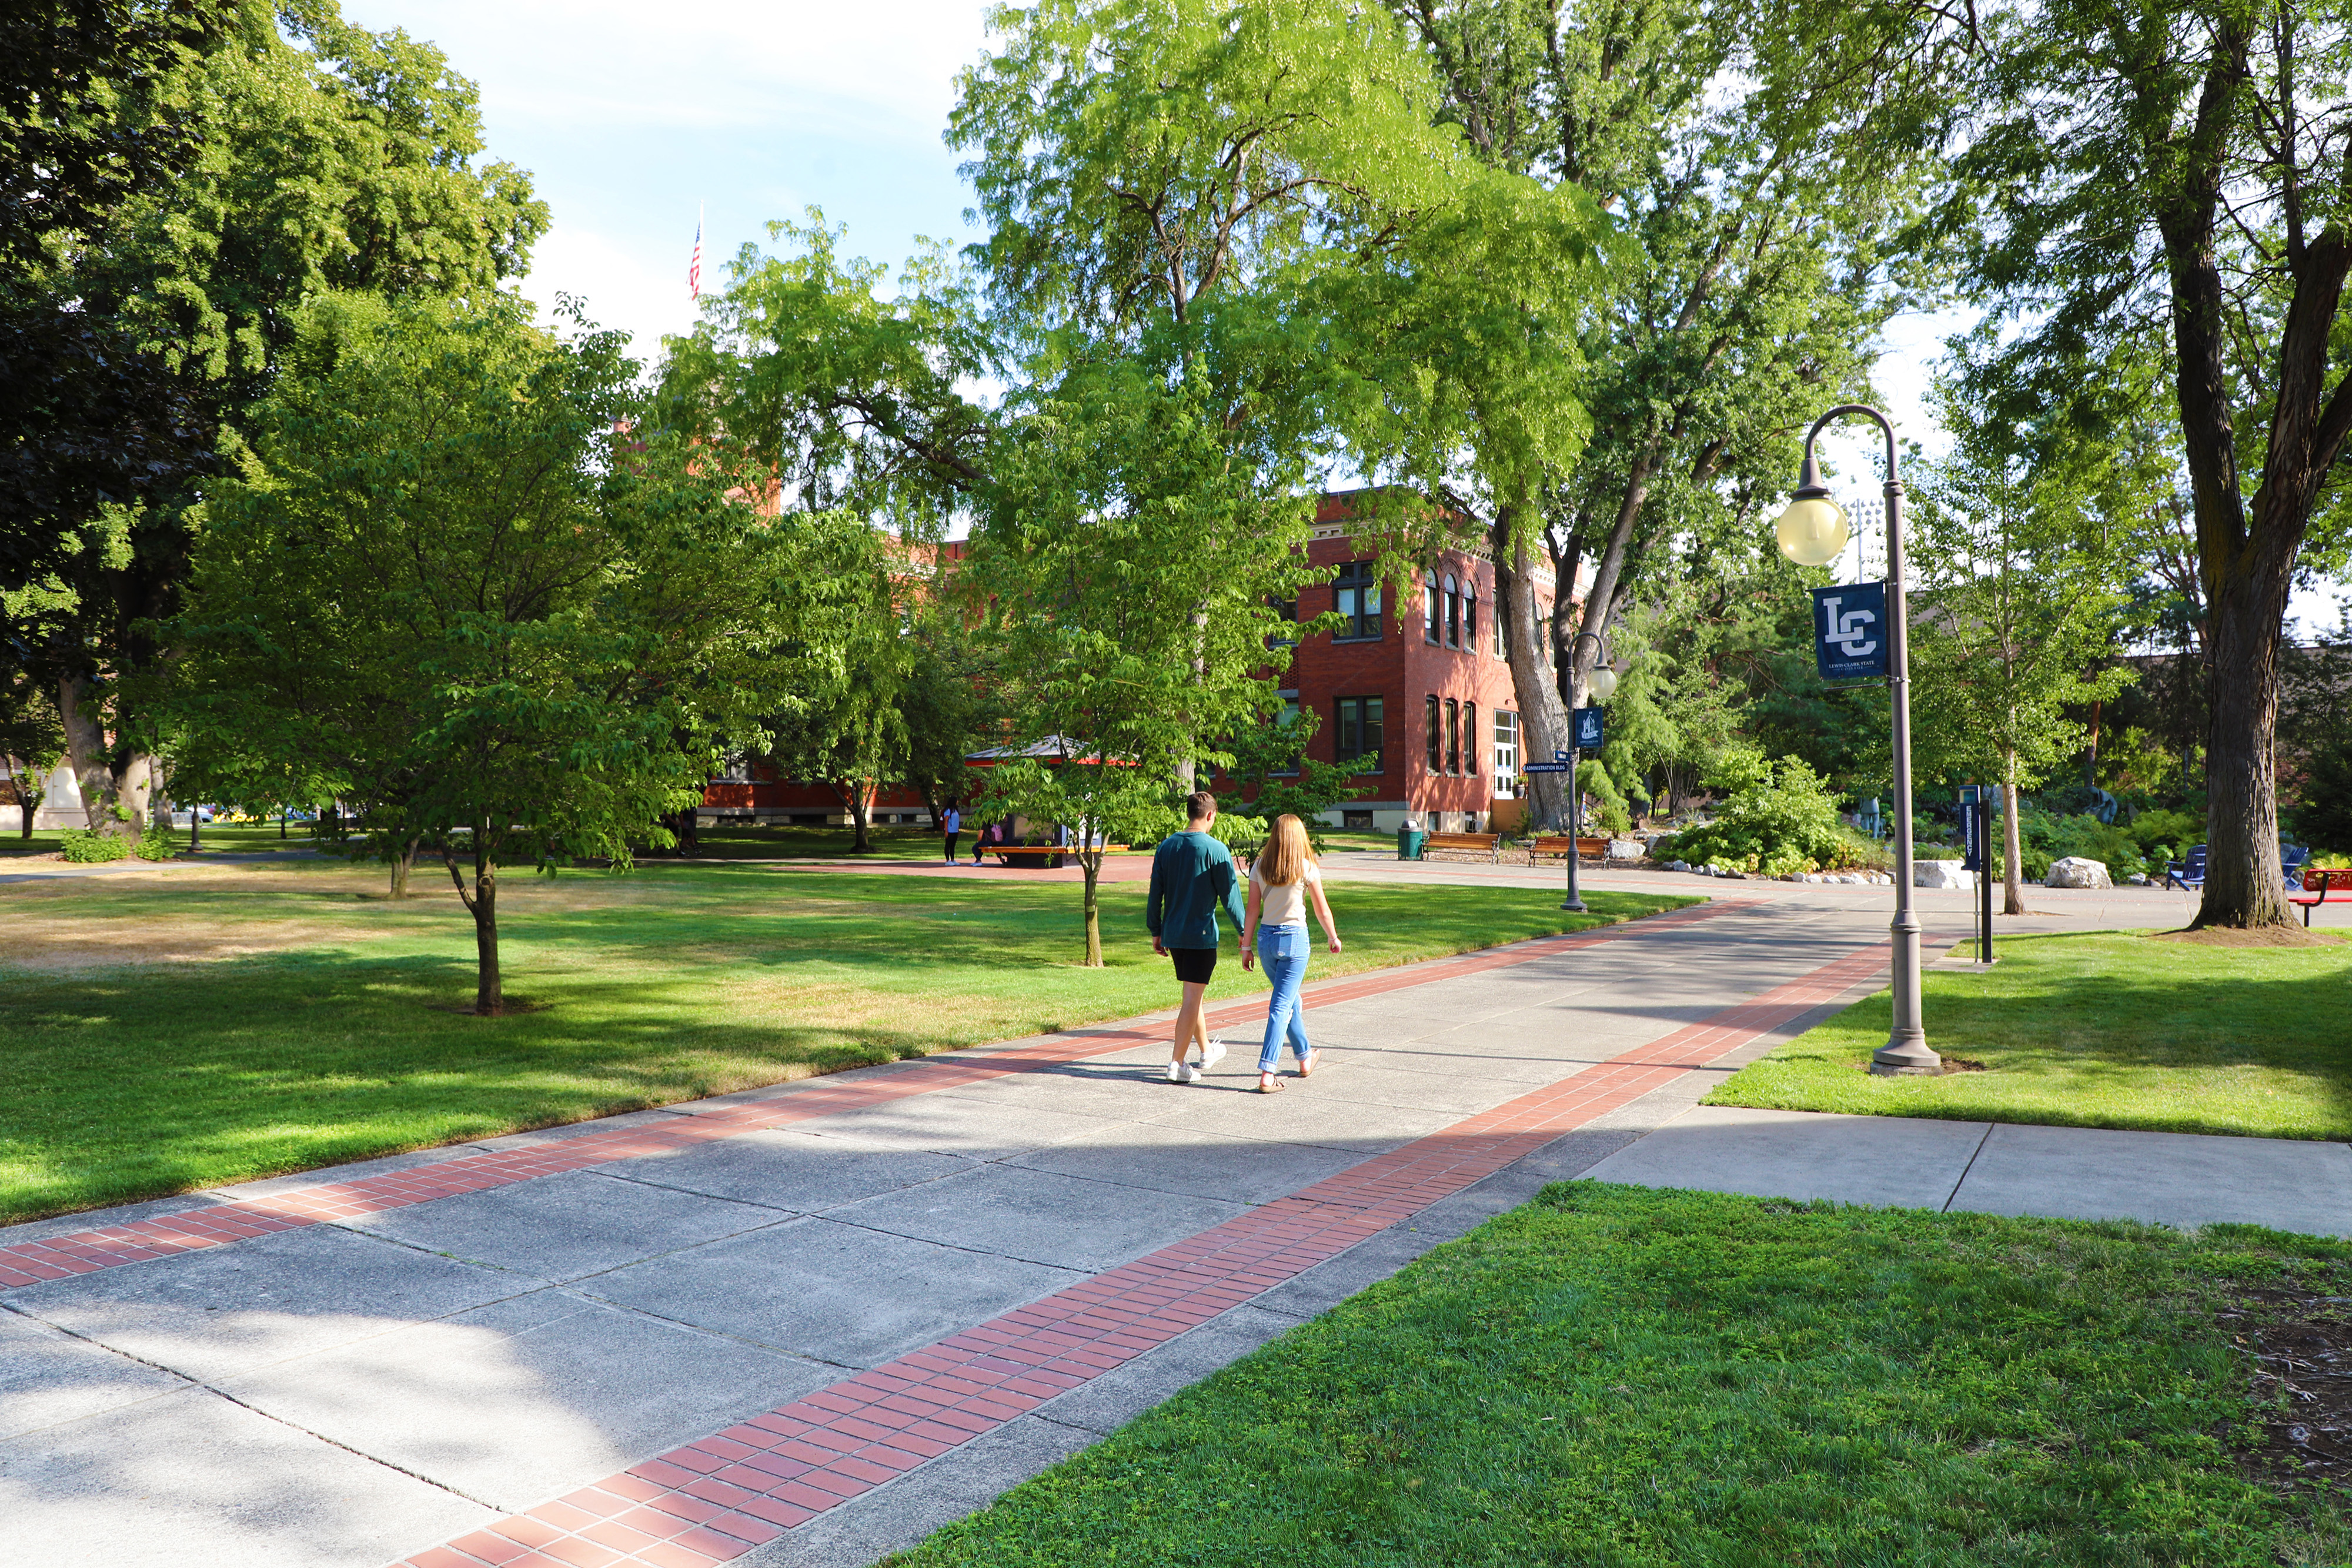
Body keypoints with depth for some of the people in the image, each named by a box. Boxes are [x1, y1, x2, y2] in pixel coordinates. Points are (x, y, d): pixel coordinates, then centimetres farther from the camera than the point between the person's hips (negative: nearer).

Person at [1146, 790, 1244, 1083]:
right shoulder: (1215, 849, -12)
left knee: (1193, 994, 20)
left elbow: (1155, 893, 8)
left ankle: (1207, 1052, 34)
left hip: (1172, 935, 6)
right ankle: (1177, 1064, -4)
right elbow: (1230, 895, -9)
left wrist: (1156, 932, 16)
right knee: (1192, 998, -2)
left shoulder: (1166, 846, 4)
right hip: (1201, 935, -6)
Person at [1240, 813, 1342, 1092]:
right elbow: (1322, 911, 1)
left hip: (1266, 937, 4)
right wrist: (1333, 937, 16)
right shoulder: (1306, 868, -7)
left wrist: (1247, 946, 9)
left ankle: (1305, 1056, 39)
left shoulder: (1259, 867, 0)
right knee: (1282, 1005, -3)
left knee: (1290, 998, 22)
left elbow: (1253, 910, 2)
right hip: (1295, 938, -4)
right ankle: (1267, 1074, -10)